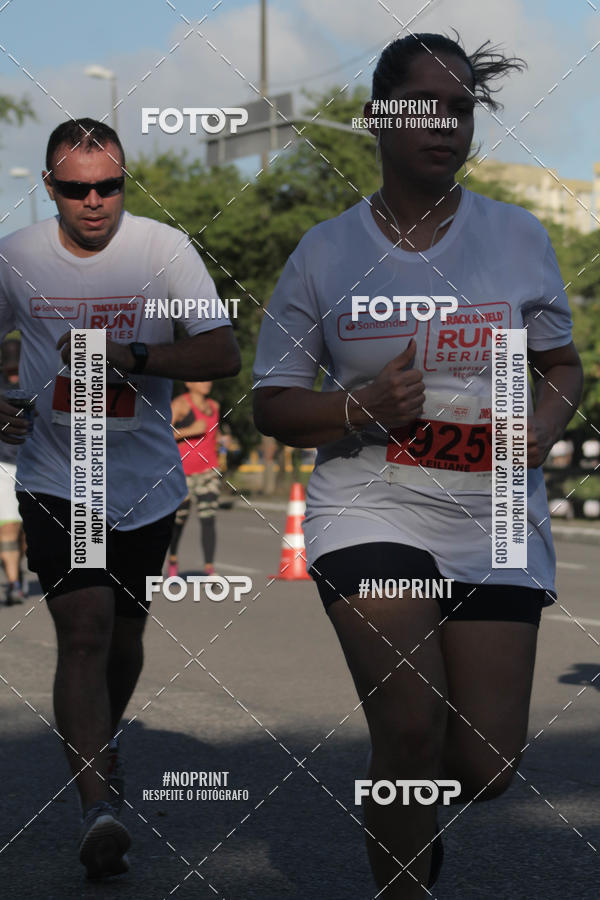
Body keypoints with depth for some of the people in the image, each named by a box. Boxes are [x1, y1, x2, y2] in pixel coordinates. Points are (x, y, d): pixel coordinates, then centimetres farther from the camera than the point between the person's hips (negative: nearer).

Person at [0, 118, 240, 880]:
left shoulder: (164, 249, -6)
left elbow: (223, 353, -13)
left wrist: (127, 355, -26)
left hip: (145, 480, 1)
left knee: (124, 635, 14)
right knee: (84, 629, -16)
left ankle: (103, 742, 44)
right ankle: (98, 805, -19)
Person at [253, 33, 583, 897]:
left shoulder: (518, 236, 5)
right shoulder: (324, 252, 1)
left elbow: (563, 364, 15)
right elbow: (272, 405, 4)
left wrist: (544, 422, -7)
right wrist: (362, 409, -15)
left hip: (493, 517, 2)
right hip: (370, 508, -2)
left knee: (485, 768, 3)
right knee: (411, 731, -17)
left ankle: (411, 803, 40)